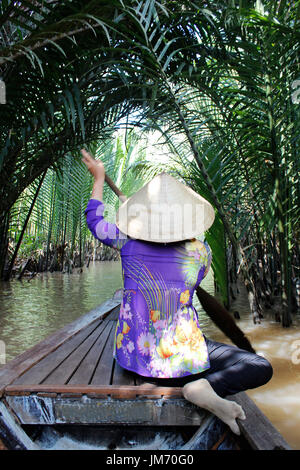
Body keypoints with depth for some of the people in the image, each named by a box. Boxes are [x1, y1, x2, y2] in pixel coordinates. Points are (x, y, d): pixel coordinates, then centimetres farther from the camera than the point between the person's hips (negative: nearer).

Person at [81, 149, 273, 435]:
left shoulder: (128, 243, -11)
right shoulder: (201, 252, -11)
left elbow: (93, 219, 9)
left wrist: (99, 178, 20)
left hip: (134, 357, 5)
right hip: (183, 358, -4)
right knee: (261, 368, 4)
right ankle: (203, 387, -17)